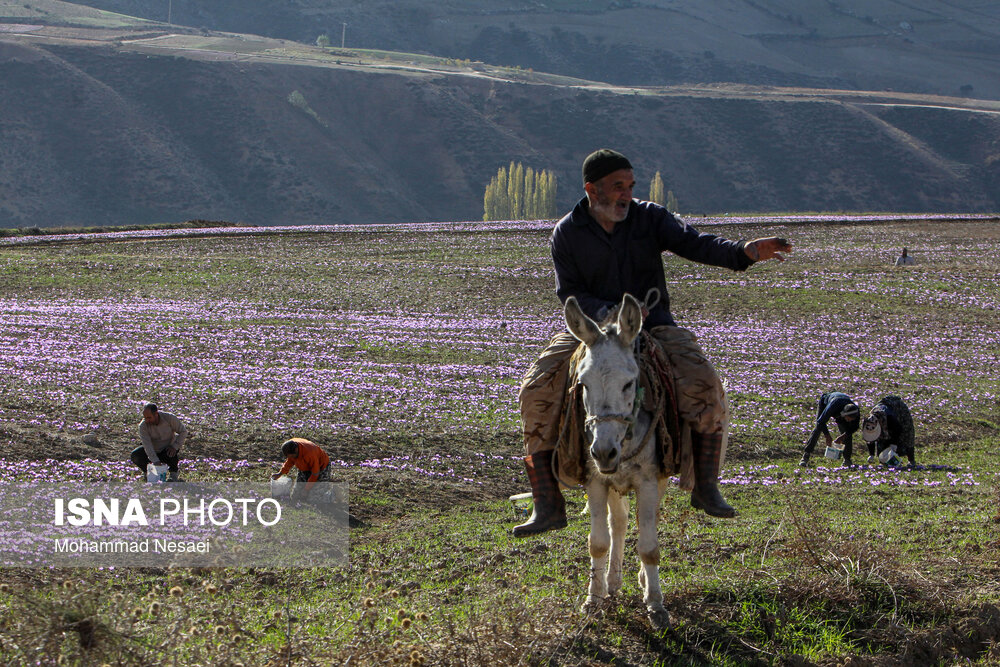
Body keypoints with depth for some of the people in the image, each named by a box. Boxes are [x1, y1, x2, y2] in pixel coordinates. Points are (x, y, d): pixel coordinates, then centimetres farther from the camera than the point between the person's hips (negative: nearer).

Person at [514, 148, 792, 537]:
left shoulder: (650, 218, 2)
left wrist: (744, 252, -30)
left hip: (653, 325, 0)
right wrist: (608, 313, -24)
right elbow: (569, 293, -4)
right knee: (536, 393, -21)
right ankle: (547, 504, -16)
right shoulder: (566, 234, 1)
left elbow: (693, 244, -11)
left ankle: (705, 487, -15)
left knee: (703, 385, -26)